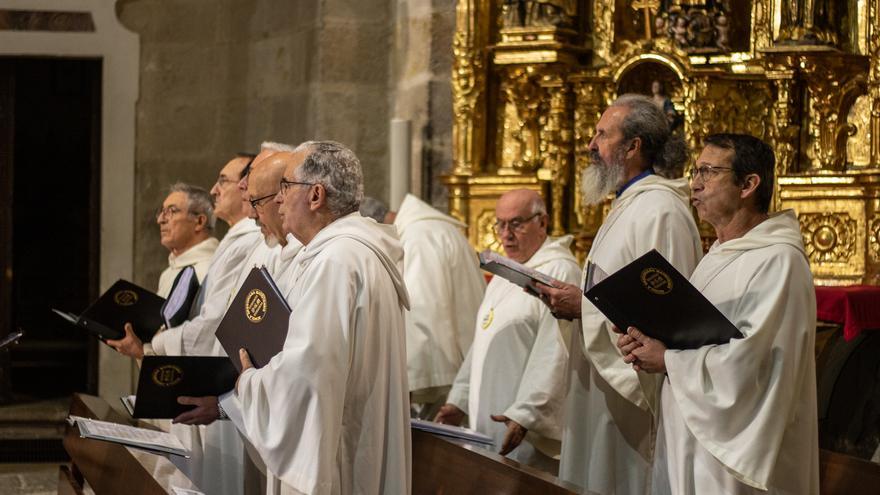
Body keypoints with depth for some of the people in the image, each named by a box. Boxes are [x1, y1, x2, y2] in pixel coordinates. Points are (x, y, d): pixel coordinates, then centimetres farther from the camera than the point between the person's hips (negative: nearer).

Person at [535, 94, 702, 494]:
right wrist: (572, 299, 7)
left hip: (636, 392, -10)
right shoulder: (628, 205, 17)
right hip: (606, 385, 10)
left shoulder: (660, 211, -17)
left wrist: (584, 306, -21)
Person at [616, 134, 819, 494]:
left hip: (738, 449, -9)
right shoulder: (719, 256, 14)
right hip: (693, 439, 9)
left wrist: (668, 358, -15)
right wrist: (650, 342, -1)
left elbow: (749, 361, -25)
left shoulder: (777, 261, -17)